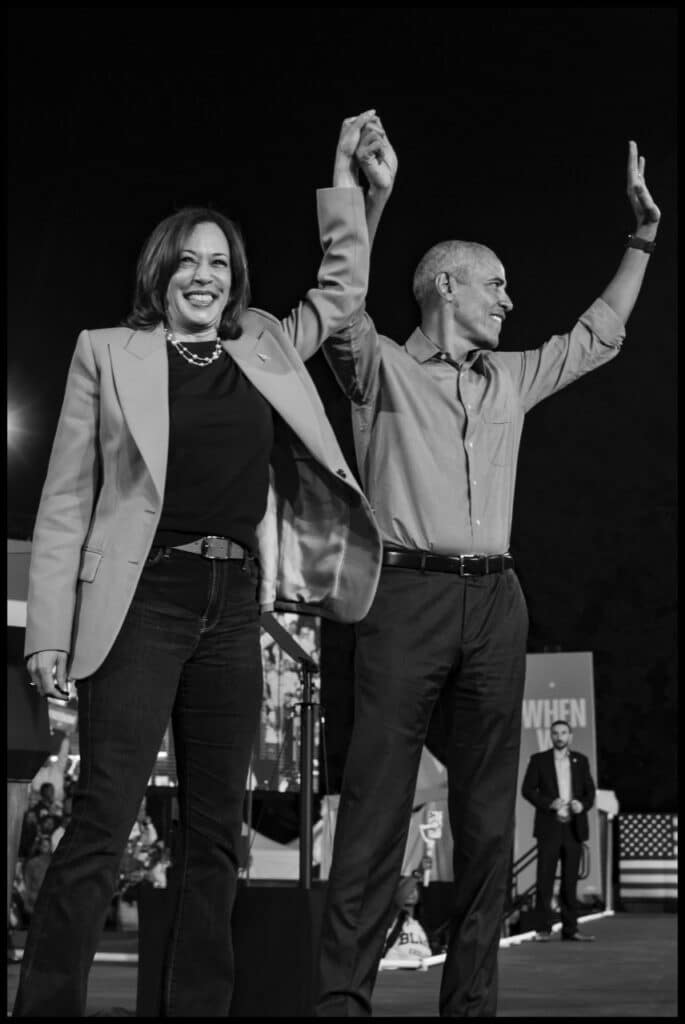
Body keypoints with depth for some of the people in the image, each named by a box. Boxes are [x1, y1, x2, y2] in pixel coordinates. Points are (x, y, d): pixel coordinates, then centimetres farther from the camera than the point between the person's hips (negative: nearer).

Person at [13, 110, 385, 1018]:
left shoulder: (266, 351, 15)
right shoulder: (108, 354, 5)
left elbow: (344, 285, 28)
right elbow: (66, 502, 2)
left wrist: (346, 181, 17)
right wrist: (49, 633, -5)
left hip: (233, 605, 5)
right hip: (144, 599, -4)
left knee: (217, 828, 6)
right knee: (103, 820, -11)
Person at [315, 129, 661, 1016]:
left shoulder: (510, 379, 22)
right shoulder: (384, 369, 6)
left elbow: (597, 334, 30)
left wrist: (642, 236, 24)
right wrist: (373, 198, -23)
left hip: (495, 598, 6)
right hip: (409, 592, -5)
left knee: (487, 810, 4)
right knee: (377, 801, -10)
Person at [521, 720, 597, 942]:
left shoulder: (581, 761, 12)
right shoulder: (539, 760, 4)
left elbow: (589, 790, 12)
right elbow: (527, 789, 0)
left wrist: (583, 804, -9)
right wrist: (548, 803, -15)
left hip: (574, 827, 2)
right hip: (549, 826, -2)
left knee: (570, 880, 4)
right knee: (545, 879, -5)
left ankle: (570, 928, 7)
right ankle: (543, 928, -3)